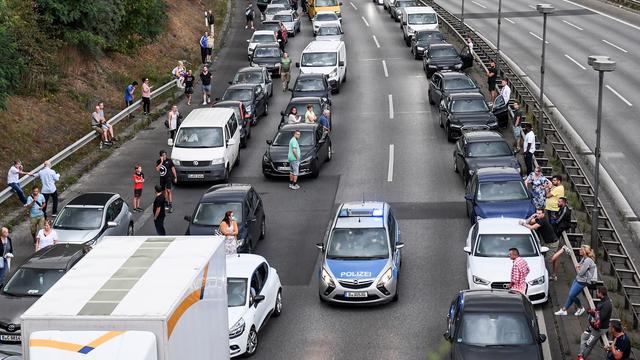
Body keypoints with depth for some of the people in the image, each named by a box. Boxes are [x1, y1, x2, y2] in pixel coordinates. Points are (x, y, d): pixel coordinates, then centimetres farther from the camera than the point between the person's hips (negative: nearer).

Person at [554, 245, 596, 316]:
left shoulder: (588, 261, -24)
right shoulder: (584, 258, 6)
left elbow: (581, 273, -22)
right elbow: (578, 266, 19)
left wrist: (577, 268, -2)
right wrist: (578, 266, -5)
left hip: (582, 281, -9)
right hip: (577, 279, 9)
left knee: (572, 295, -3)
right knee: (570, 295, 9)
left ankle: (580, 308, 17)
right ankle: (563, 310, 16)